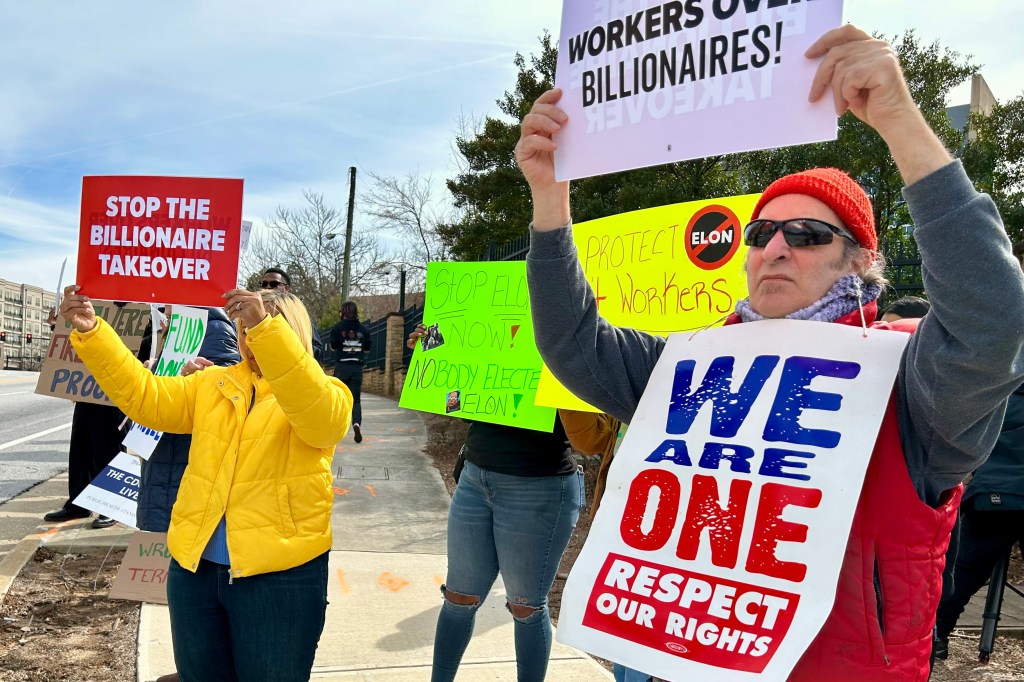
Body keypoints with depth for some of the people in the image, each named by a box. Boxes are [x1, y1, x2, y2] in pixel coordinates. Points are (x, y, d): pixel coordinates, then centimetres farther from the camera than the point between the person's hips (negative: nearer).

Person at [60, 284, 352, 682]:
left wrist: (265, 326, -38)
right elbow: (145, 396, 3)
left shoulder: (325, 393, -5)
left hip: (279, 575, -5)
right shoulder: (212, 385, 12)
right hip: (196, 569, 5)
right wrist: (90, 332, -10)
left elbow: (318, 415, -27)